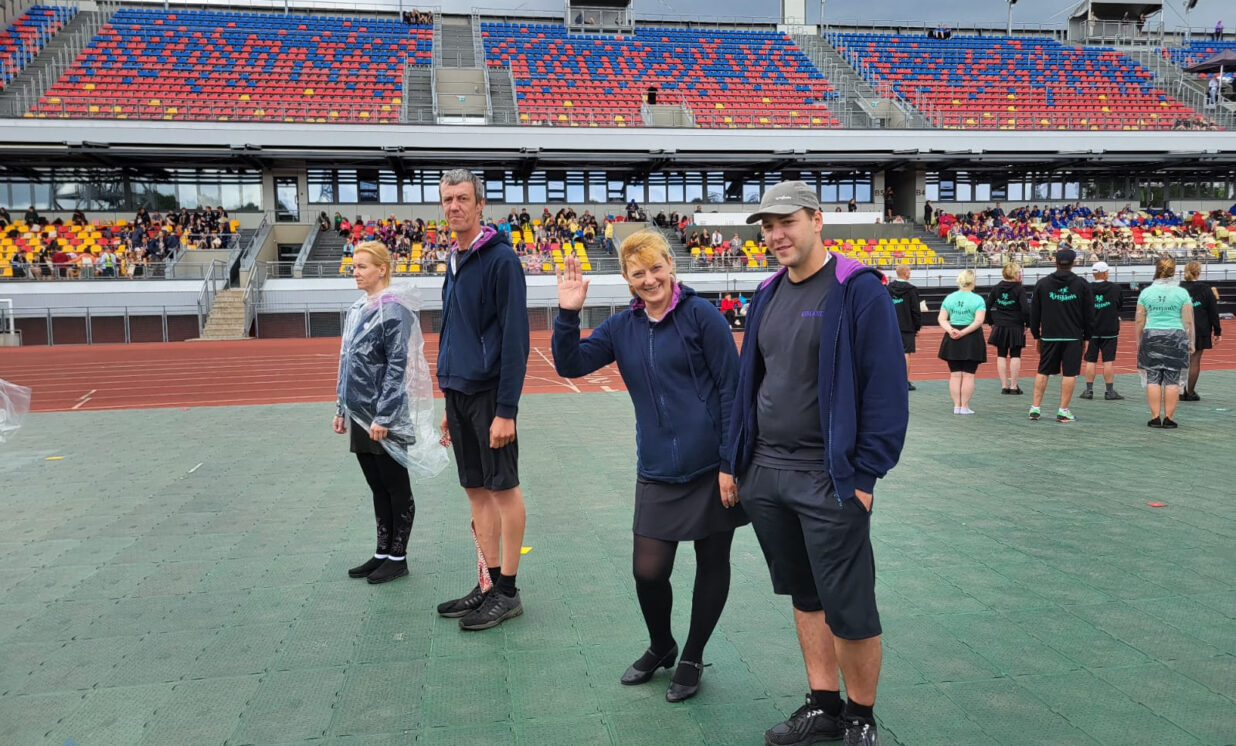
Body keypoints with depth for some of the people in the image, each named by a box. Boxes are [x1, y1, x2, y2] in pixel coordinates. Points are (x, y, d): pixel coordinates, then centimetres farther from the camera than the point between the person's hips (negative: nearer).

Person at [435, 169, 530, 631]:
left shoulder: (501, 259, -10)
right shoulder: (454, 261, 15)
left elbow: (515, 337, -16)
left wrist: (506, 410, -19)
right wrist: (449, 406, 17)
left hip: (489, 394, -8)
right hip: (457, 390, 8)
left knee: (503, 488, 1)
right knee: (476, 490, 12)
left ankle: (506, 592, 11)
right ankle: (487, 584, 22)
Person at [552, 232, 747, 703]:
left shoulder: (700, 314, -8)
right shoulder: (622, 327, 7)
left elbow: (731, 386, -9)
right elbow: (570, 364, 1)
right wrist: (568, 313, -13)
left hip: (711, 466, -3)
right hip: (657, 470, 4)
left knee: (712, 563, 10)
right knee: (648, 570, 3)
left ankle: (692, 659, 32)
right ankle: (660, 648, 33)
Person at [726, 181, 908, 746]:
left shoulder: (859, 291, -10)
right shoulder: (768, 295, 11)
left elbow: (886, 387, -13)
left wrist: (865, 474, -15)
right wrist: (733, 460, 12)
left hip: (829, 479, -6)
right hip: (765, 474, 7)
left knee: (848, 610, 2)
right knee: (804, 597, 16)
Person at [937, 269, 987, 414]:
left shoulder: (949, 298, 6)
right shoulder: (977, 299, -6)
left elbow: (942, 319, 0)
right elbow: (978, 321, -17)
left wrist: (950, 330, -12)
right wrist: (963, 332, -17)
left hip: (952, 340, 3)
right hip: (971, 340, -3)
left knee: (955, 374, 8)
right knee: (968, 375, 2)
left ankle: (956, 406, 10)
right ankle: (965, 406, 4)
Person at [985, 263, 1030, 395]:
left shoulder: (996, 289, 2)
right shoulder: (1019, 289, -10)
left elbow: (987, 306, 2)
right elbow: (1025, 308, -16)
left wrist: (991, 322, 12)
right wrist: (1027, 324, -4)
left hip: (1000, 327, 4)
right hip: (1016, 328, -3)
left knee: (1001, 356, 9)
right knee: (1015, 356, 4)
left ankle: (1004, 386, 11)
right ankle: (1014, 386, 6)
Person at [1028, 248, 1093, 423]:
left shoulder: (1042, 283, 2)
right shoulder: (1081, 284, 0)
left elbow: (1034, 313, 6)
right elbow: (1089, 314, 2)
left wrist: (1036, 335, 14)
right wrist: (1086, 337, 10)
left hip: (1049, 336, 2)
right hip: (1073, 337, -2)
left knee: (1042, 372, 10)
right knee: (1069, 374, 2)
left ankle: (1035, 408, 10)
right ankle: (1063, 411, 2)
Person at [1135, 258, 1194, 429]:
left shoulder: (1146, 292, 2)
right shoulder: (1182, 293, -1)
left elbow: (1140, 320, 4)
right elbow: (1188, 321, -1)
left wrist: (1138, 341, 13)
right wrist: (1190, 342, 8)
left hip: (1151, 337, 1)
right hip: (1175, 338, -1)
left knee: (1153, 379, 4)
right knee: (1172, 380, 2)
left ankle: (1155, 417, 4)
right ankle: (1168, 418, 3)